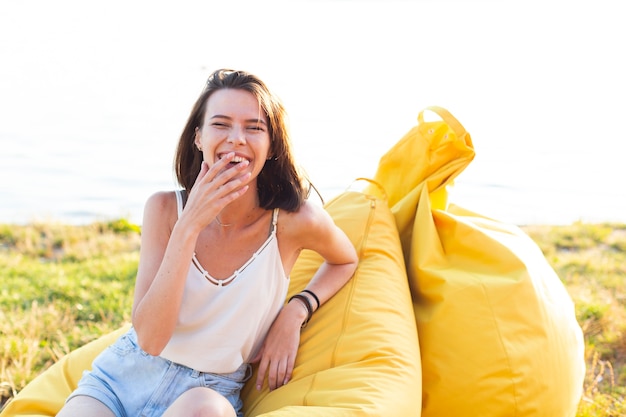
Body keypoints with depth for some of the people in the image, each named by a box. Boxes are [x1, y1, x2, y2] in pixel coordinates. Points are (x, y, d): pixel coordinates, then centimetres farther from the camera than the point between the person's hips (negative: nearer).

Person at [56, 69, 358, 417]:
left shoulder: (294, 222, -13)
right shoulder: (165, 209, -10)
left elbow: (346, 261, 11)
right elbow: (149, 338, -18)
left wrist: (296, 310, -8)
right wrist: (188, 227, -25)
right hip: (125, 374, 1)